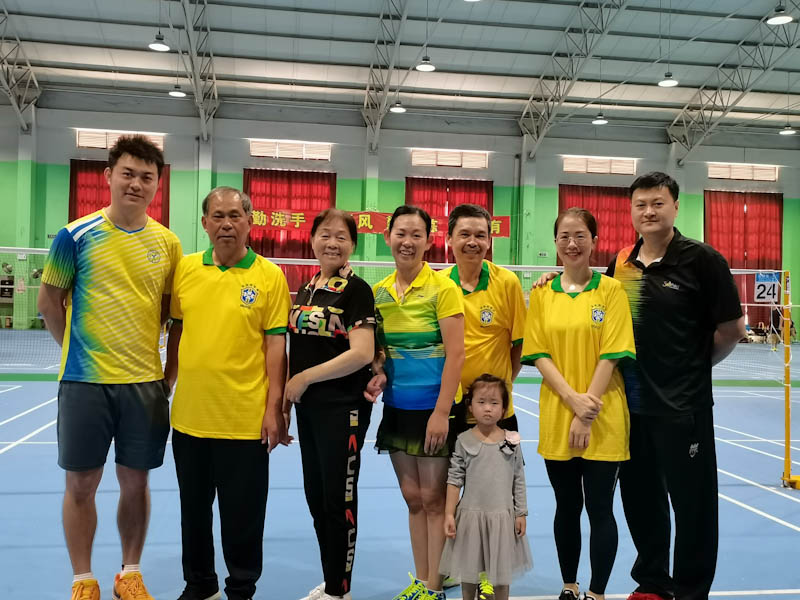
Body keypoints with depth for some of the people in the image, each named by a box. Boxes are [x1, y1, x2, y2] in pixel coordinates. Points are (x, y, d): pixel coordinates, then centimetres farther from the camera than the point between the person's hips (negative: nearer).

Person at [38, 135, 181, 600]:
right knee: (81, 483, 7)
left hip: (147, 381, 2)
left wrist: (152, 350, 5)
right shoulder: (77, 235, -5)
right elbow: (49, 302, 4)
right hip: (85, 380, -2)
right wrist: (79, 348, 6)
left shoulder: (168, 243, 3)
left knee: (136, 480, 11)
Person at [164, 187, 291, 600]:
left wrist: (274, 408, -10)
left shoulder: (270, 276, -6)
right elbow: (176, 332, 12)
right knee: (193, 507, 18)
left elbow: (276, 344, -7)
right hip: (188, 414, 4)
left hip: (246, 420, -4)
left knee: (242, 513, 8)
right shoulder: (185, 268, 4)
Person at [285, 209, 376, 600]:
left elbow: (362, 353, -21)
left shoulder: (356, 290, -11)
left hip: (343, 409, -7)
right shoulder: (305, 289, 11)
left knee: (338, 500, 3)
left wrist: (305, 377, -16)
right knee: (315, 497, 15)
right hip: (309, 408, 7)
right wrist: (285, 399, 10)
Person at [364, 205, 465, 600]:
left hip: (432, 407, -5)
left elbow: (455, 354, -13)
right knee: (412, 497, 13)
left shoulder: (442, 288, -10)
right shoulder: (378, 292, 5)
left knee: (433, 498, 4)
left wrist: (441, 412, -18)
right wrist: (377, 374, -6)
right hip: (397, 406, 5)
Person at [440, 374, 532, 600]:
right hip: (471, 515, 0)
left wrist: (521, 514, 2)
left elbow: (519, 480, 2)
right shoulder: (464, 441, -5)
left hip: (503, 516, 0)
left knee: (501, 570, 11)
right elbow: (455, 480, -4)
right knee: (469, 569, 14)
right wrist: (449, 514, -7)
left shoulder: (512, 441, -3)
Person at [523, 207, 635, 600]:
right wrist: (574, 400, -14)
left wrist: (587, 413, -14)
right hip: (556, 418, 2)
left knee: (599, 509, 3)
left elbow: (611, 354, -8)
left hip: (603, 421, -2)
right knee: (566, 506, 13)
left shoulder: (611, 290, -2)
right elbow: (538, 354, 0)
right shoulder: (542, 293, 5)